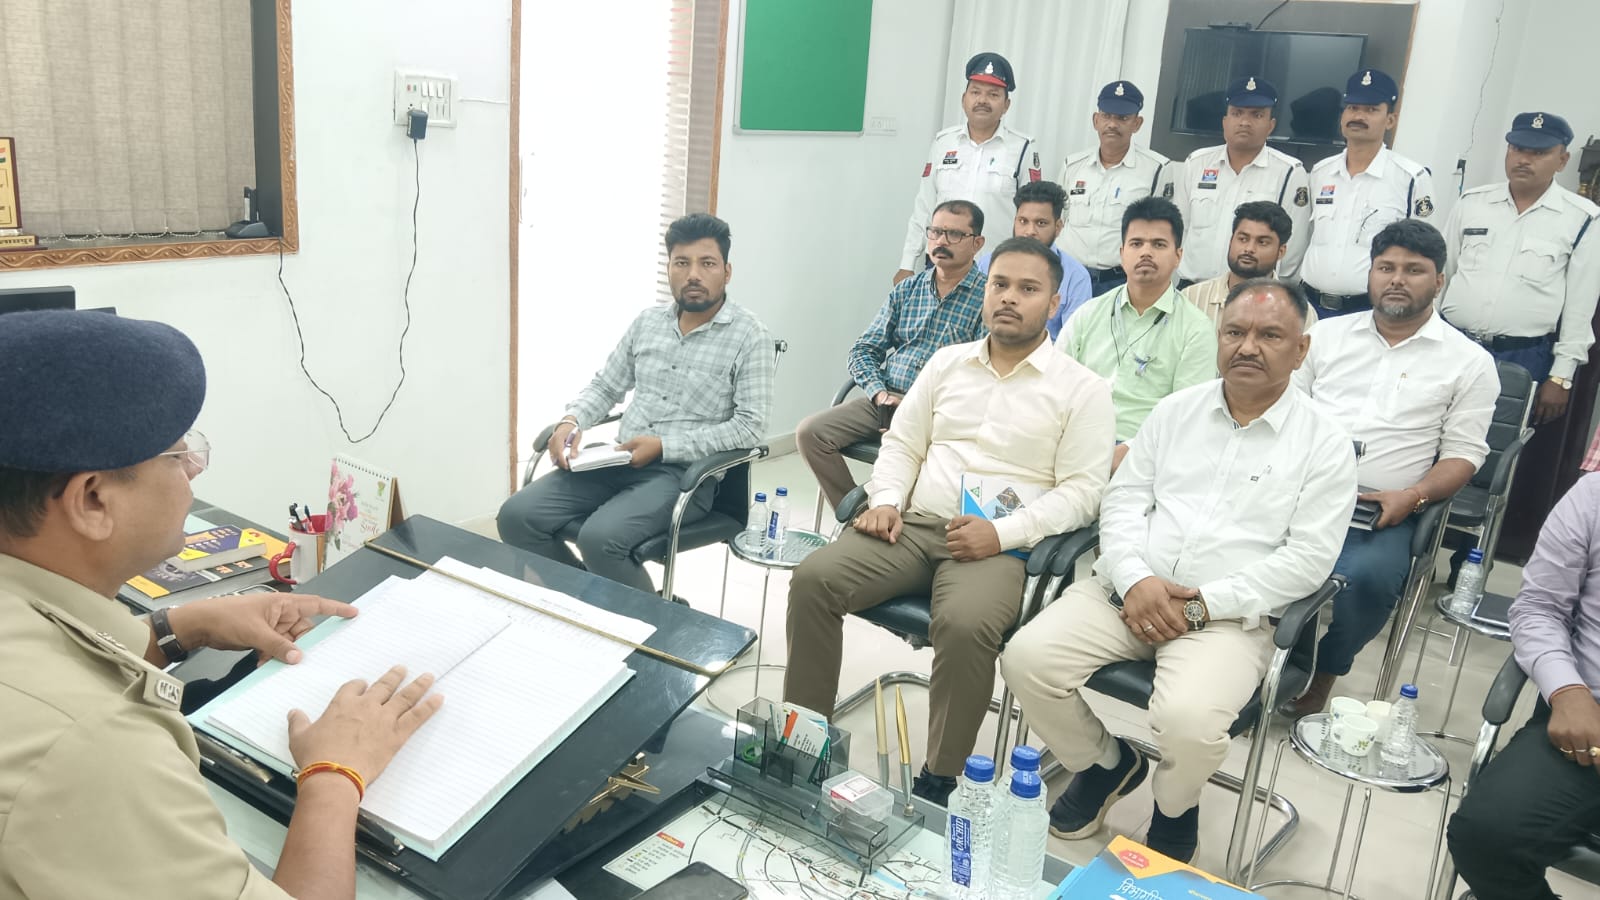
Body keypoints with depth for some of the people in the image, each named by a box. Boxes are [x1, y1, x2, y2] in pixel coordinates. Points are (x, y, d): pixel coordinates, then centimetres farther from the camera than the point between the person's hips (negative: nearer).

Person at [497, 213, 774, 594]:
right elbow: (604, 386, 17)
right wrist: (571, 422, -6)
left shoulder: (750, 336, -6)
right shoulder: (647, 321, 12)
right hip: (621, 461, 6)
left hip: (685, 472, -6)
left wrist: (663, 446, -18)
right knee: (517, 517, -11)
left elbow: (750, 427, -13)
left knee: (600, 538, -31)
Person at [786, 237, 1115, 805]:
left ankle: (939, 785, -17)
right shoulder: (947, 362, 16)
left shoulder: (1080, 389, 2)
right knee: (813, 579, -19)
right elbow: (902, 443, 18)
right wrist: (886, 500, -2)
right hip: (913, 524, 5)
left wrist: (1004, 533, -17)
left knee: (965, 626, -36)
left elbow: (1081, 490, -4)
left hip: (1000, 546, -4)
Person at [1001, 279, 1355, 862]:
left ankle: (1175, 811, 7)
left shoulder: (1323, 443, 2)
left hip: (1230, 615, -3)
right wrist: (1134, 579, -10)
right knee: (1027, 658, -18)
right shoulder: (1177, 410, 13)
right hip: (1129, 591, 4)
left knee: (1188, 720, -32)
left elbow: (1308, 557, -6)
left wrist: (1203, 604, -13)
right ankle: (1107, 763, 12)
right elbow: (1122, 501, 9)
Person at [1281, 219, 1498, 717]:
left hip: (1384, 513, -2)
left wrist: (1411, 497, -13)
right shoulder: (1327, 334, 17)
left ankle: (1318, 681, -7)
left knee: (1364, 576, -33)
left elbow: (1463, 451, 5)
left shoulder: (1469, 362, 9)